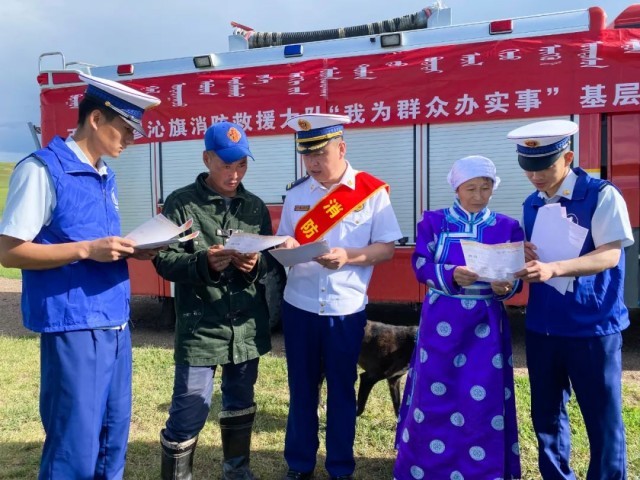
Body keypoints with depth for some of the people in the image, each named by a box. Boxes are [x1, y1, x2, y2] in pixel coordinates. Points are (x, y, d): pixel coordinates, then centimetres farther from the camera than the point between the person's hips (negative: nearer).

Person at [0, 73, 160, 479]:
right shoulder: (43, 169, -10)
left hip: (115, 324, 8)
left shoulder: (106, 177, 14)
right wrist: (86, 249, -22)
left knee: (114, 439, 16)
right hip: (74, 327, -8)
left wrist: (131, 251, 2)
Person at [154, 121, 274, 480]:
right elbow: (164, 260, -7)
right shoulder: (181, 203, -4)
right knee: (189, 413, -1)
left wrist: (255, 264, -13)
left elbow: (272, 260, 9)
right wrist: (204, 263, -24)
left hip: (247, 328, 5)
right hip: (200, 328, -4)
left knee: (241, 404, 20)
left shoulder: (255, 206, 9)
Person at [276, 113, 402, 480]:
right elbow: (285, 242, 9)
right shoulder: (297, 192, 4)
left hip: (346, 311, -2)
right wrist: (286, 247, -14)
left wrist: (348, 256, -22)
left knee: (342, 390, 11)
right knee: (301, 388, 13)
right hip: (299, 307, 3)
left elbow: (387, 248, -6)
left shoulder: (372, 191, -7)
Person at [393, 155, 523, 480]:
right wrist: (451, 275, -25)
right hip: (441, 322, 0)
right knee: (434, 395, 6)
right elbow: (420, 265, -7)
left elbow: (515, 276, 1)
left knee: (484, 399, 5)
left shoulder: (507, 227, 5)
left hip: (486, 324, 1)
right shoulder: (433, 221, 3)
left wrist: (505, 286, -21)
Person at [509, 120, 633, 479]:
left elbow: (610, 256, -17)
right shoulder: (531, 204, 8)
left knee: (603, 420, 7)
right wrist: (523, 259, -9)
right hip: (541, 326, 6)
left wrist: (554, 268, -31)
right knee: (546, 416, 15)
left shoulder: (602, 195, -9)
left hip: (593, 327, -5)